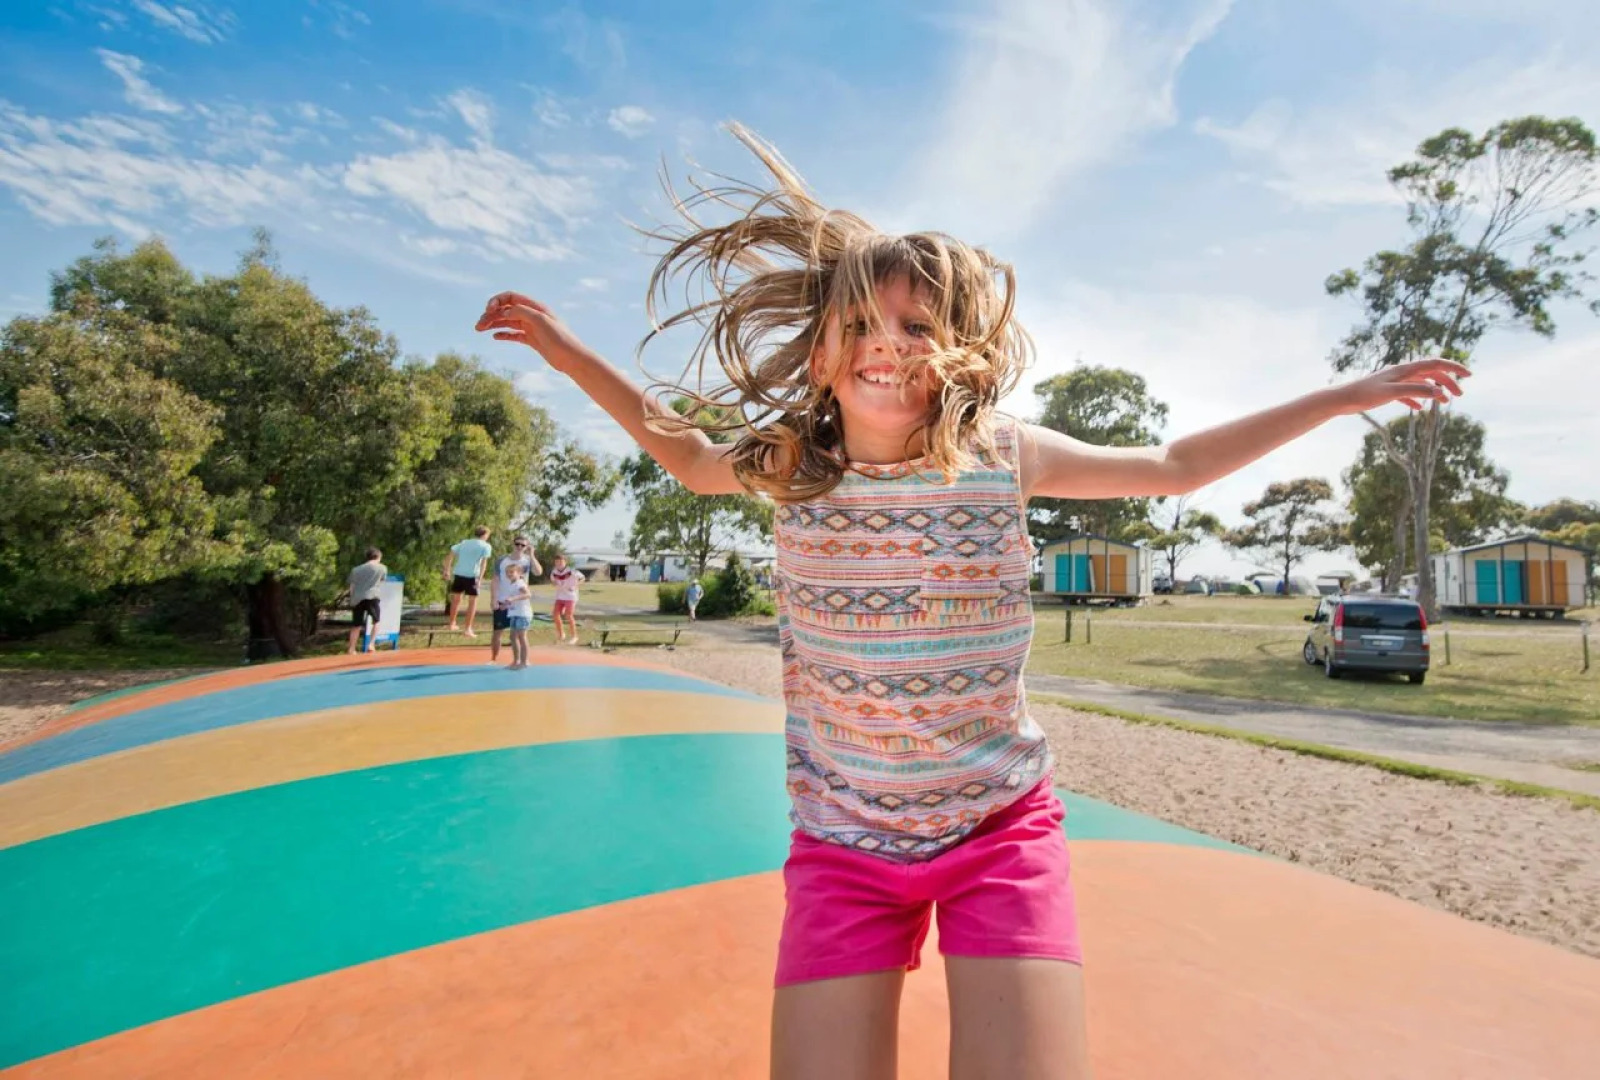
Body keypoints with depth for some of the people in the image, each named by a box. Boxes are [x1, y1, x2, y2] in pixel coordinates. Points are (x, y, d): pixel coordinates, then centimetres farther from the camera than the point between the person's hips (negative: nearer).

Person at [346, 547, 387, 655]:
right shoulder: (382, 568, 11)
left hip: (357, 599, 4)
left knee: (356, 625, 12)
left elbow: (352, 587, 16)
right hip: (371, 597, -4)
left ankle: (351, 649, 16)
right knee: (376, 621, 14)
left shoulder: (356, 570, 19)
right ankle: (371, 644, 1)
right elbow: (382, 581, 24)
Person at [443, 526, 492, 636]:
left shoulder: (464, 542, 19)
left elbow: (450, 556, 14)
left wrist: (447, 571, 16)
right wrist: (480, 578, -16)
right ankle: (468, 629, 4)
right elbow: (484, 561, -11)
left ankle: (452, 624, 33)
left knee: (456, 599, 21)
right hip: (472, 576, -4)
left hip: (458, 574, 5)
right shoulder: (485, 546, 3)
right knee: (472, 601, 7)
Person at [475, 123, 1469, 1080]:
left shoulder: (1004, 455, -9)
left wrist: (1347, 396, 12)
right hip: (841, 843, 1)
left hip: (1003, 830, 0)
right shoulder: (789, 462, -7)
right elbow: (694, 459, 14)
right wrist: (572, 354, 13)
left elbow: (1175, 467, 6)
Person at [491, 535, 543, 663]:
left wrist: (531, 555, -25)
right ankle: (494, 659, 16)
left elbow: (538, 572, -22)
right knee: (497, 631, 5)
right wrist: (494, 599, -10)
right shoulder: (502, 560, -2)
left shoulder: (528, 560, -3)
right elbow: (495, 581, -2)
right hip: (502, 602, 0)